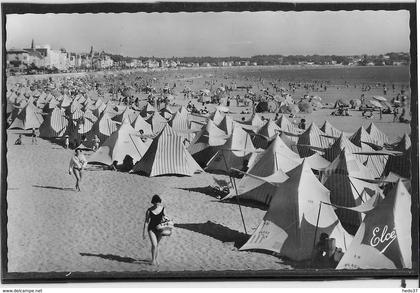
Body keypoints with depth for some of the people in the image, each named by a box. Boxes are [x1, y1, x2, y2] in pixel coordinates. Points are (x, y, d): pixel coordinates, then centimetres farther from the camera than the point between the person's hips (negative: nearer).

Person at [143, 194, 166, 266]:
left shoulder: (163, 208, -7)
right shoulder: (149, 210, -11)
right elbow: (146, 221, -4)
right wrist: (144, 232, -3)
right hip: (151, 229, -2)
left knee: (157, 245, 12)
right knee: (154, 244, -14)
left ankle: (156, 259, 28)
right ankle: (153, 259, 5)